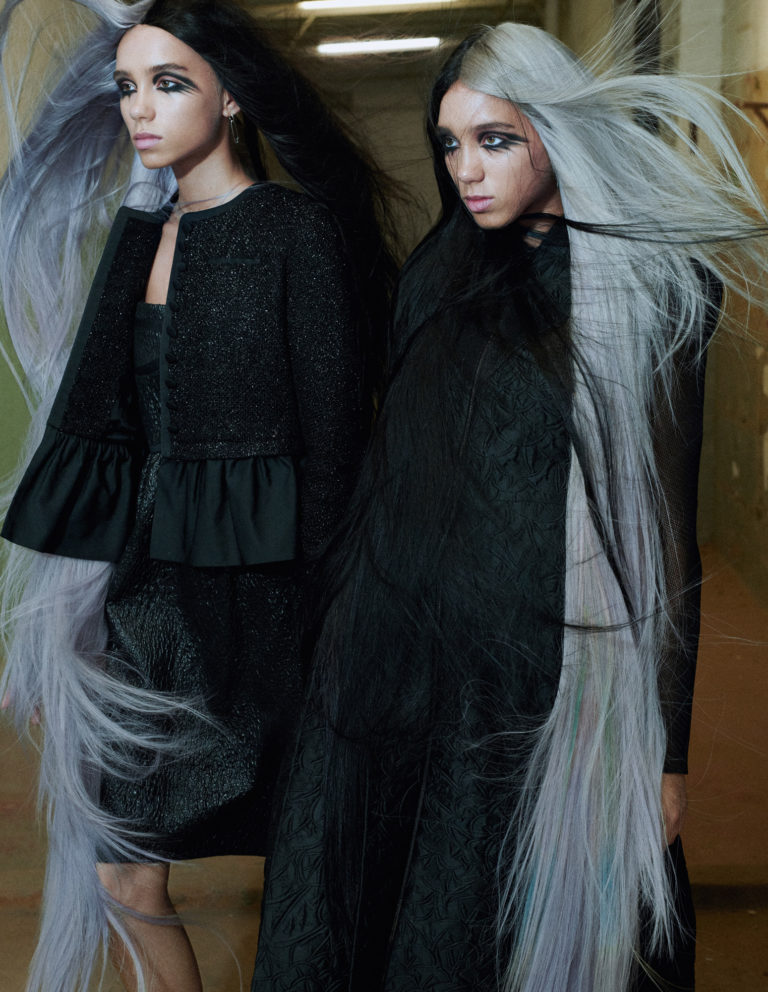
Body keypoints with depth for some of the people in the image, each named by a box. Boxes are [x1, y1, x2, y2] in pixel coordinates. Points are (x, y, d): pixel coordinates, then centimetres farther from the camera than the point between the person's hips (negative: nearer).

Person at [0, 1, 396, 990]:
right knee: (125, 879, 9)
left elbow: (333, 435, -9)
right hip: (149, 582, 6)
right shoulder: (139, 233, 11)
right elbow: (104, 427, 11)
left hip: (257, 583, -6)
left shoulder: (298, 231, -7)